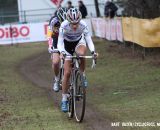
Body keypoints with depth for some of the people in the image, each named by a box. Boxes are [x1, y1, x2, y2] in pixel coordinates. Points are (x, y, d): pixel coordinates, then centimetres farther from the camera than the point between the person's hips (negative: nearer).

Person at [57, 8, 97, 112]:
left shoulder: (83, 25, -30)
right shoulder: (64, 26, -32)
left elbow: (89, 40, -29)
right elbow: (60, 42, -31)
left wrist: (93, 51, -47)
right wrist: (62, 52, -51)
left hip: (79, 42, 1)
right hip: (67, 44, 0)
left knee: (82, 53, -38)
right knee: (67, 73, -8)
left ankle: (83, 76, -12)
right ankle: (64, 100, 4)